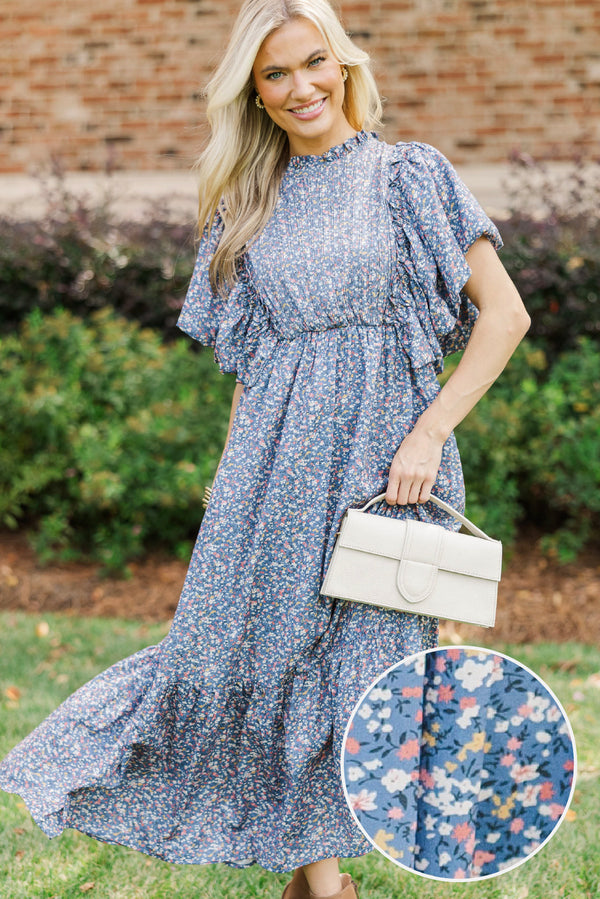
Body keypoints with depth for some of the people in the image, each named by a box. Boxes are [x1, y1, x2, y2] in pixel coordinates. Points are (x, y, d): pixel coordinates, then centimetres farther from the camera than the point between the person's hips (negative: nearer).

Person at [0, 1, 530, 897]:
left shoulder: (411, 176, 0)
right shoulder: (250, 204, 11)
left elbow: (504, 313, -4)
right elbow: (249, 362, 15)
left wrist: (429, 434, -11)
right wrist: (233, 477, 11)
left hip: (385, 461, -3)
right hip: (276, 463, 3)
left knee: (366, 665, 4)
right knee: (266, 653, 2)